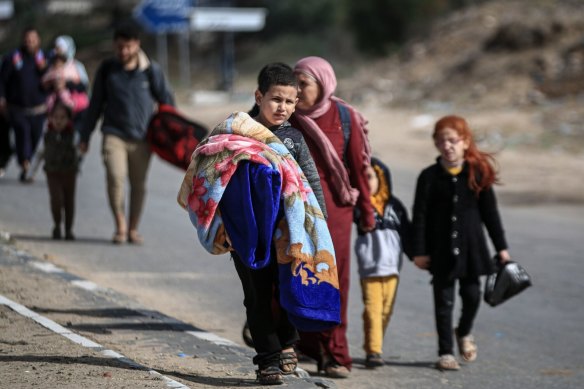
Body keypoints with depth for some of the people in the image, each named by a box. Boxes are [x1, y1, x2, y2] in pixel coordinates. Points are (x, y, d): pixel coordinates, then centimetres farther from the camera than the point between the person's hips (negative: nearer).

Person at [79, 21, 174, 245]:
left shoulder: (151, 71, -1)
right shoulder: (107, 70, 3)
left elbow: (166, 101, 9)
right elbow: (95, 104, 12)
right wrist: (85, 136, 13)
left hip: (142, 138, 1)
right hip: (114, 135, 0)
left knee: (138, 184, 7)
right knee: (115, 177, -19)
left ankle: (133, 229, 22)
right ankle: (120, 225, -7)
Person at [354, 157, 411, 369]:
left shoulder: (394, 206, 10)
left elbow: (406, 234, 15)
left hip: (391, 267, 4)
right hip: (369, 269, -4)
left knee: (386, 311, 7)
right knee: (372, 310, -10)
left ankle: (373, 347, 18)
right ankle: (373, 350, -9)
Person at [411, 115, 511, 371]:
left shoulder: (478, 174, 1)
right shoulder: (430, 176, -3)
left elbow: (490, 212, 6)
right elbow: (420, 215, -2)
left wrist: (501, 247, 6)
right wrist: (419, 250, -7)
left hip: (471, 247, 1)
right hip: (441, 250, -1)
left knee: (472, 294, 5)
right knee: (444, 301, 2)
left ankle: (464, 333, 35)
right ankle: (445, 352, 9)